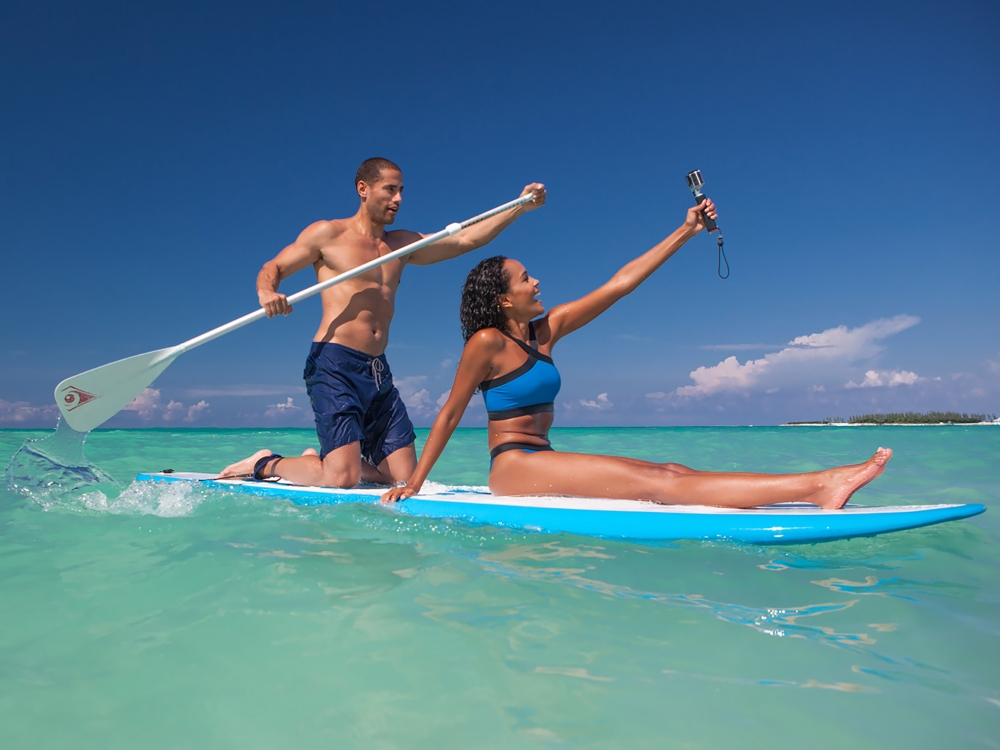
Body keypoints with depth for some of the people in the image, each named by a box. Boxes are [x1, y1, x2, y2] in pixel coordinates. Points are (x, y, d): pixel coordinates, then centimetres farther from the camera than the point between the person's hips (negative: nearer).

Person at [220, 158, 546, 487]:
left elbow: (466, 238, 12)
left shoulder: (402, 244, 18)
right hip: (334, 364, -6)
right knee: (342, 480, -16)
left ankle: (323, 460, 24)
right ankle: (267, 464, 11)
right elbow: (272, 268, 7)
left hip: (379, 372, 6)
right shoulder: (328, 233, 4)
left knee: (405, 479, 3)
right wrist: (266, 292, -17)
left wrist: (520, 207, 2)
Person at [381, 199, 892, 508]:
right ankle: (819, 486, -29)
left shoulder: (546, 328, 12)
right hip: (514, 469, -8)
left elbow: (621, 283, 12)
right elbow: (450, 414, -2)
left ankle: (820, 485, -22)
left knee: (674, 472, -12)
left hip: (542, 463, 8)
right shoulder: (487, 342, -7)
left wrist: (686, 232, 13)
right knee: (661, 484, -21)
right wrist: (414, 484, 1)